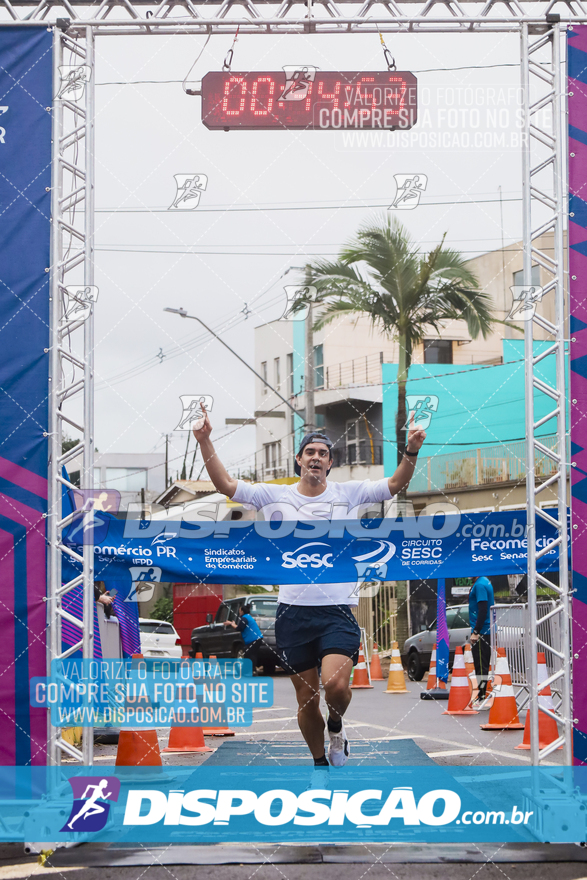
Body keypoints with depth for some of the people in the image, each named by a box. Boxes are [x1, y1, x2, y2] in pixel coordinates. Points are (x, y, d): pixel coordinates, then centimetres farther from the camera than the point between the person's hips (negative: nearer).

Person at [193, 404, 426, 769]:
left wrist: (411, 452, -21)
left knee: (336, 685, -22)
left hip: (338, 610, -2)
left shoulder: (348, 493, 4)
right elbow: (226, 484, 2)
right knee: (307, 698, 8)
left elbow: (395, 484, -3)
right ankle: (321, 763, 28)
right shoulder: (276, 495, 6)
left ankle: (337, 726, 11)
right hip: (293, 612, 2)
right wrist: (206, 441, -9)